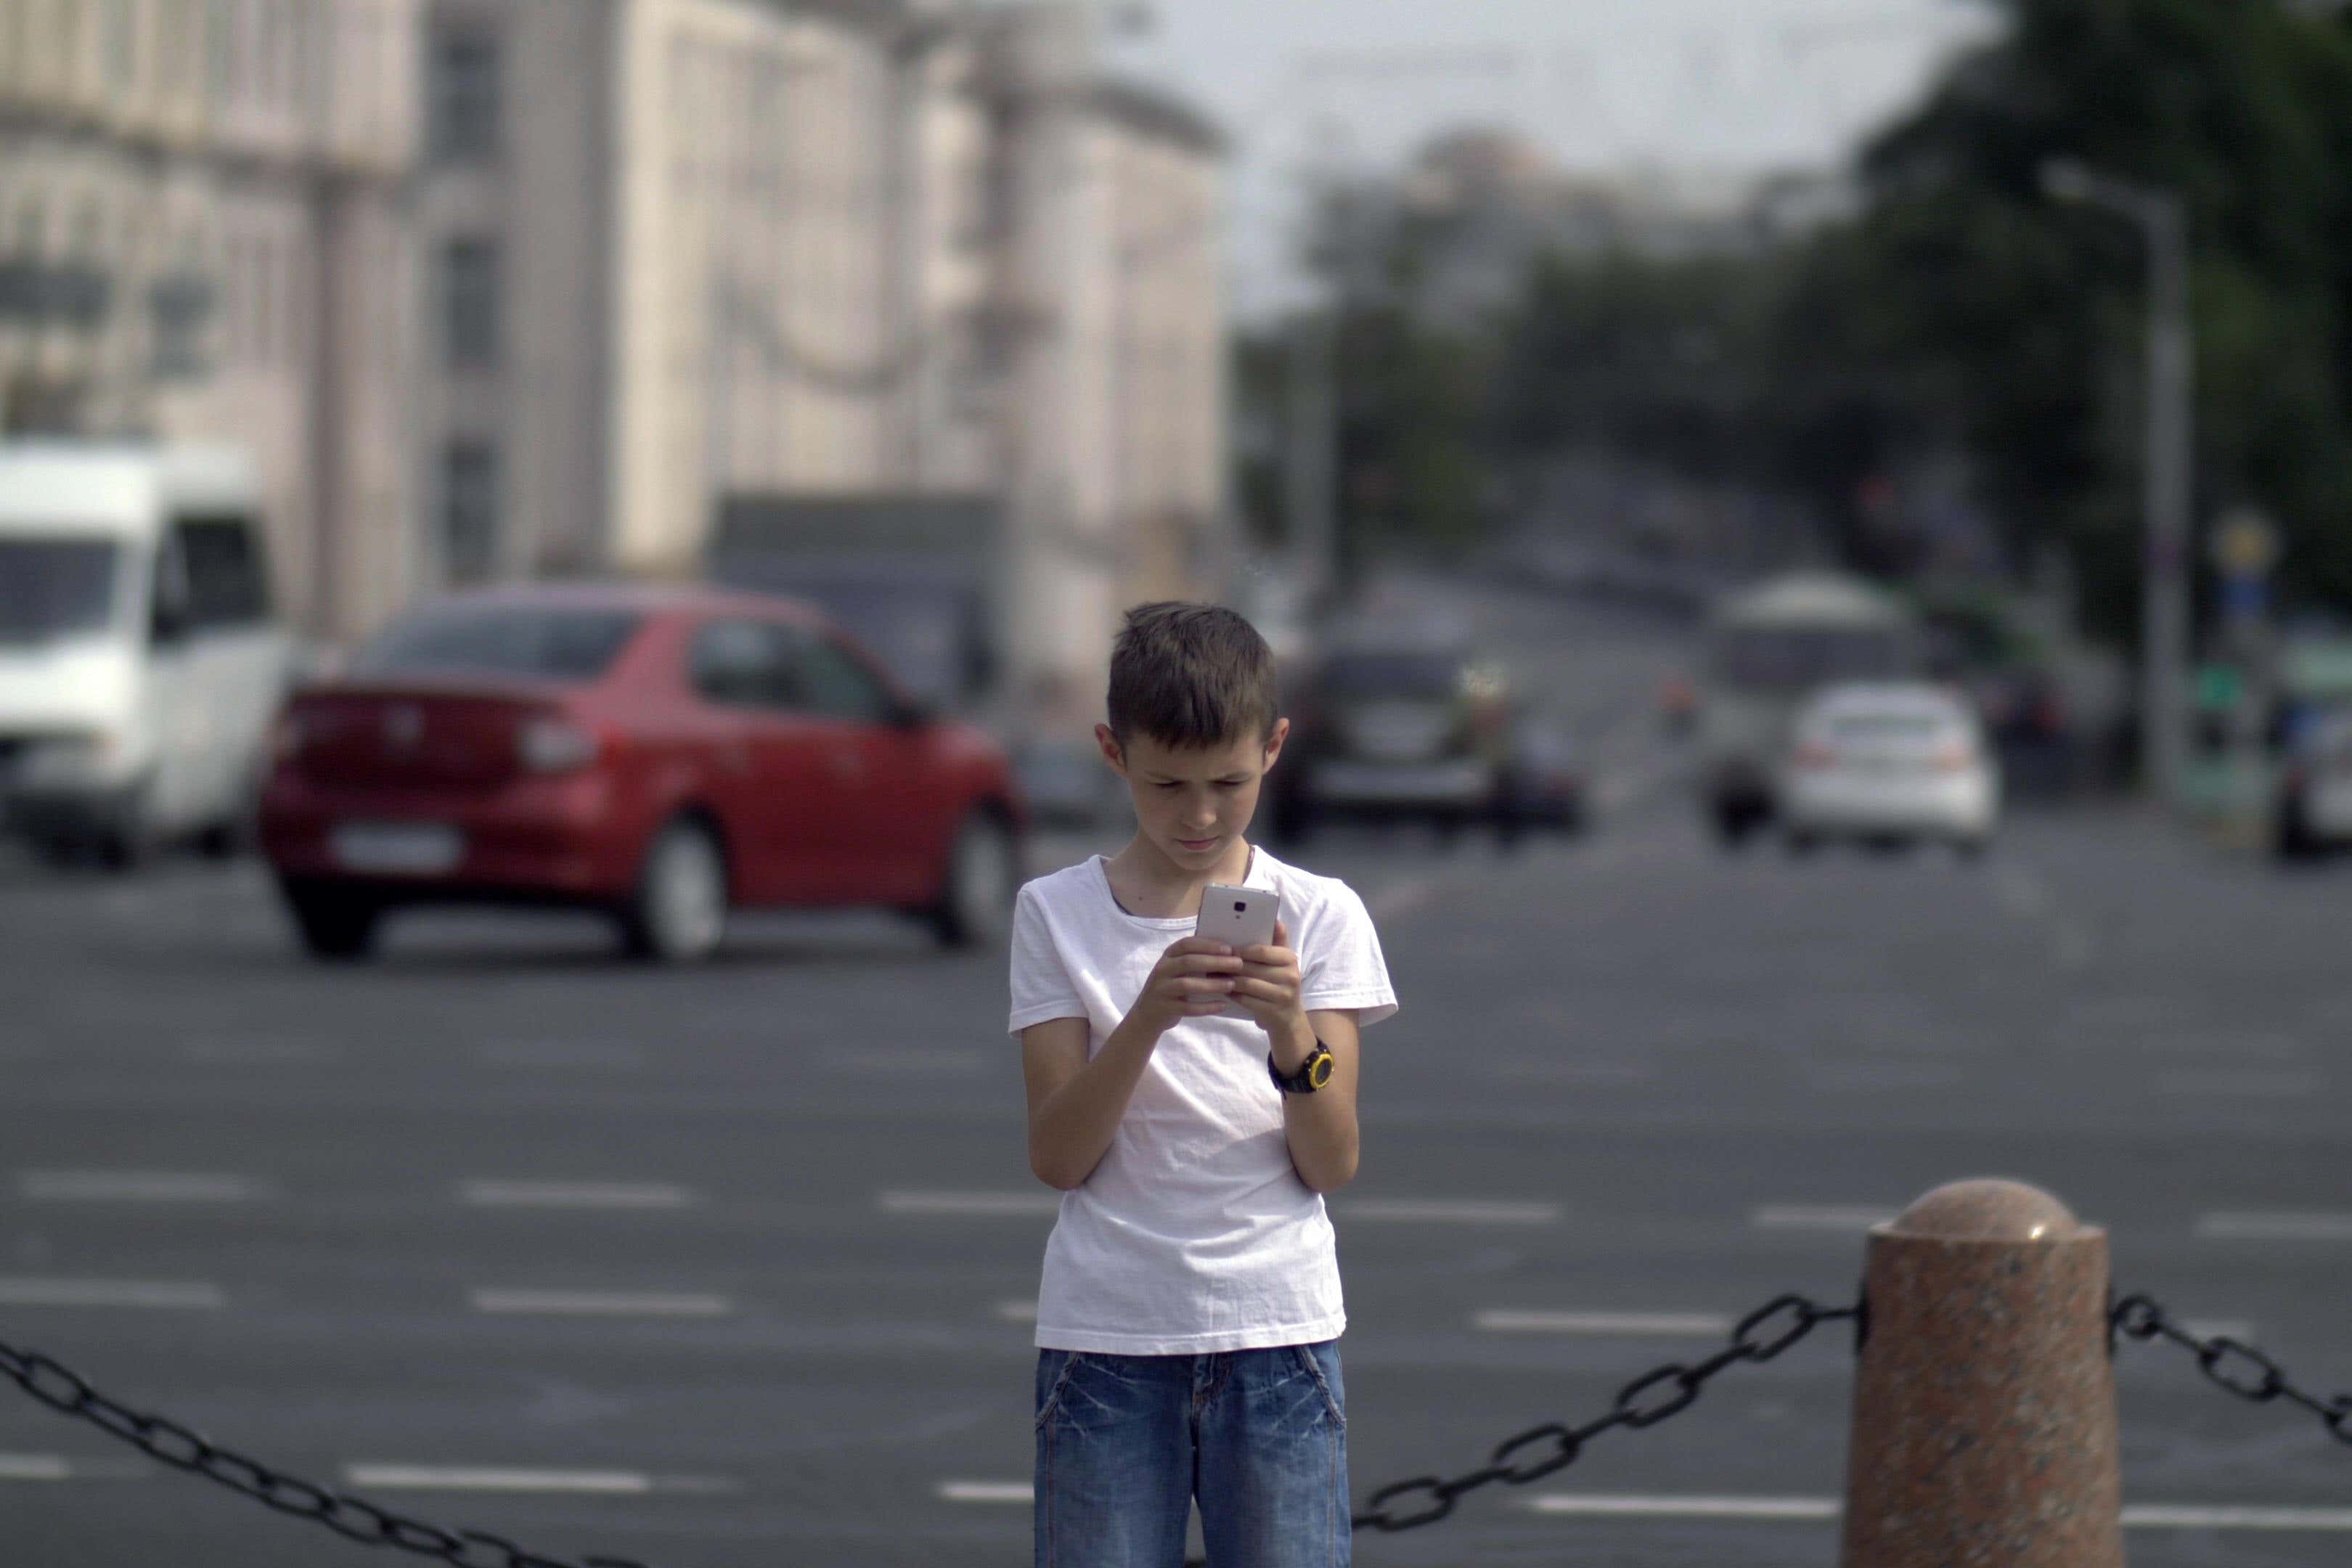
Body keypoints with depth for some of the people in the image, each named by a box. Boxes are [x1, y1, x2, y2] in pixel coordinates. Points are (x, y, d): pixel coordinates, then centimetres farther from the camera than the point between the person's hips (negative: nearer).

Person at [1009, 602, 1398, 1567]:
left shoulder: (1318, 916, 3)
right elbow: (1057, 1156, -5)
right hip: (1105, 1334, 0)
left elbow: (1333, 1165, -2)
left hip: (1277, 1337, 0)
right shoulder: (1058, 914, 3)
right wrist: (1146, 1018, -20)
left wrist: (1290, 1032, -20)